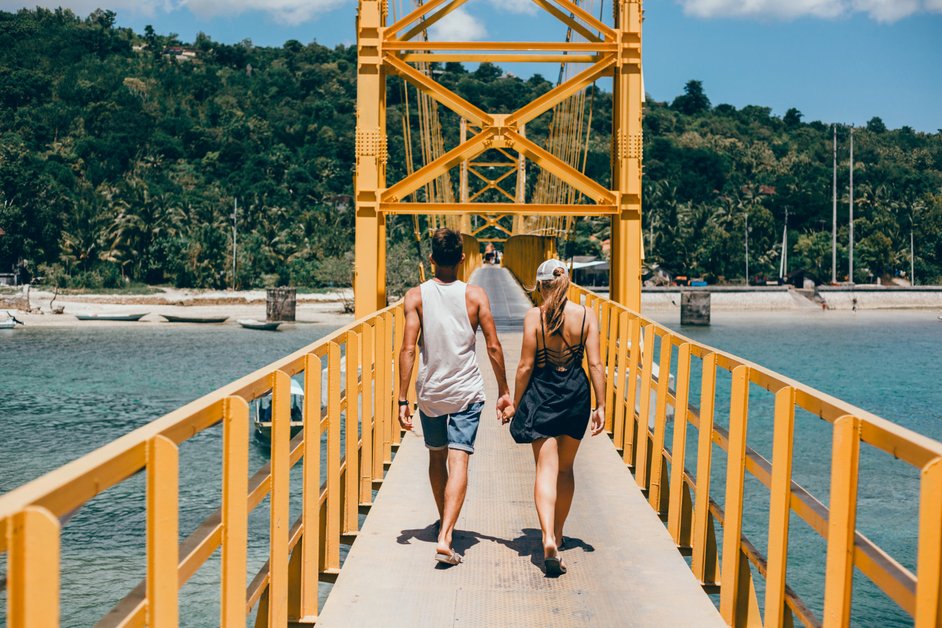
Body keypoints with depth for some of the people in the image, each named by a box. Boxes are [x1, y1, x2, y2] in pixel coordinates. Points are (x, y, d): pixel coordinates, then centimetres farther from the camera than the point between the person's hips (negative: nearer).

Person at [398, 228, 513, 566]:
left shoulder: (416, 296, -6)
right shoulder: (475, 295, -5)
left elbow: (408, 350, -10)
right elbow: (493, 347, -5)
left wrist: (403, 400, -6)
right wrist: (504, 391, 6)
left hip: (430, 392, 2)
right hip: (467, 392, -2)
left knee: (437, 456, 21)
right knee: (458, 462, -5)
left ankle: (444, 523, 38)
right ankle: (445, 538, -19)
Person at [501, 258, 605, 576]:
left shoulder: (534, 317, -9)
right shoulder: (586, 315, -4)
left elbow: (525, 366, -8)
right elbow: (595, 364, -5)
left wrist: (515, 404, 3)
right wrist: (601, 405, 2)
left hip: (541, 396, -3)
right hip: (576, 396, 3)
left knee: (546, 469, -3)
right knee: (566, 468, 19)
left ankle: (549, 539, -21)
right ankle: (557, 534, 30)